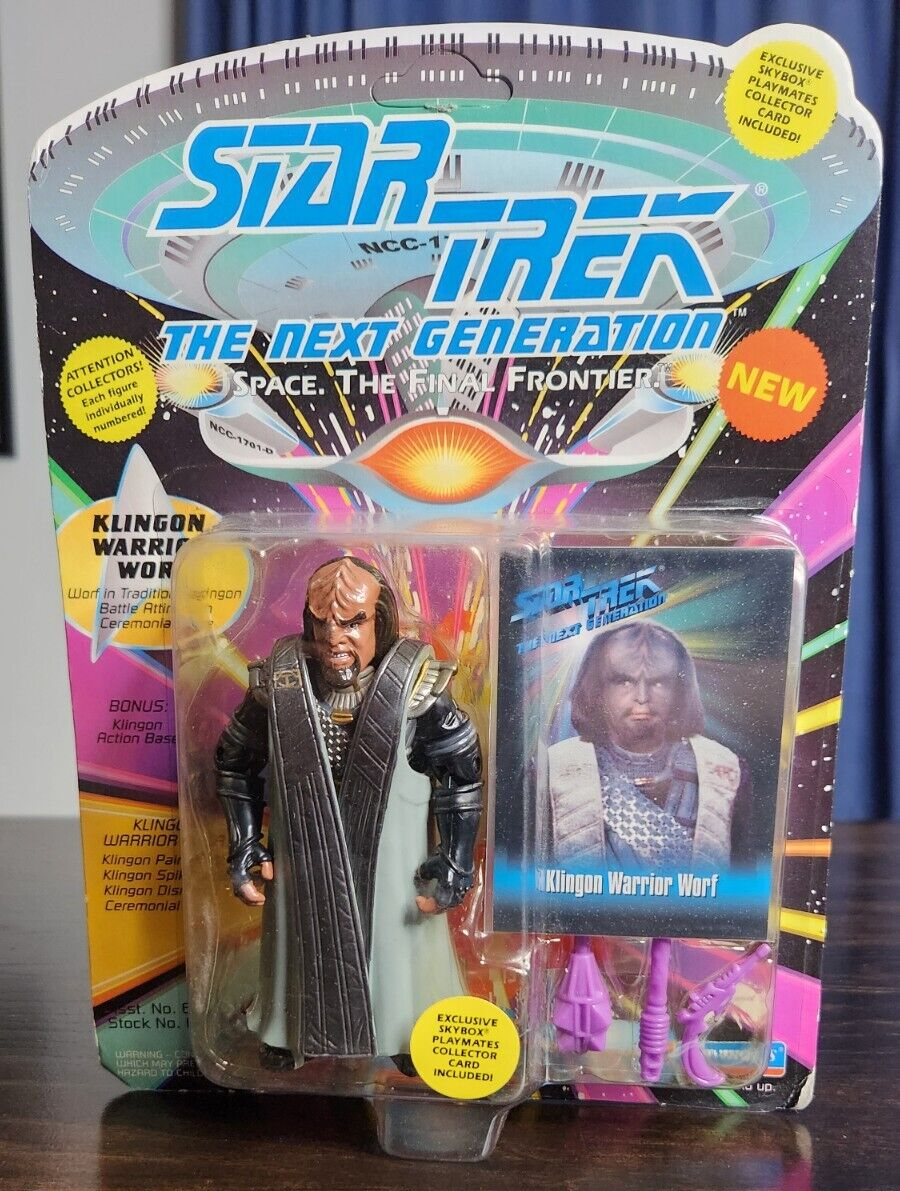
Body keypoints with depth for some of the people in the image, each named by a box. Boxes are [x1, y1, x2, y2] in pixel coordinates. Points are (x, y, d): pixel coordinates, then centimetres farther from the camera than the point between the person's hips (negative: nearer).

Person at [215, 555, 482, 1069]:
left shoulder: (414, 683, -21)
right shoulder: (280, 682, -15)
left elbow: (462, 772, -10)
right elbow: (235, 762, 1)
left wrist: (456, 862, -11)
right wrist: (246, 846, -1)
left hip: (389, 865, -1)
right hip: (304, 862, 2)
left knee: (396, 947, 18)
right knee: (302, 944, 22)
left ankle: (412, 1038, 47)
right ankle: (288, 1036, 51)